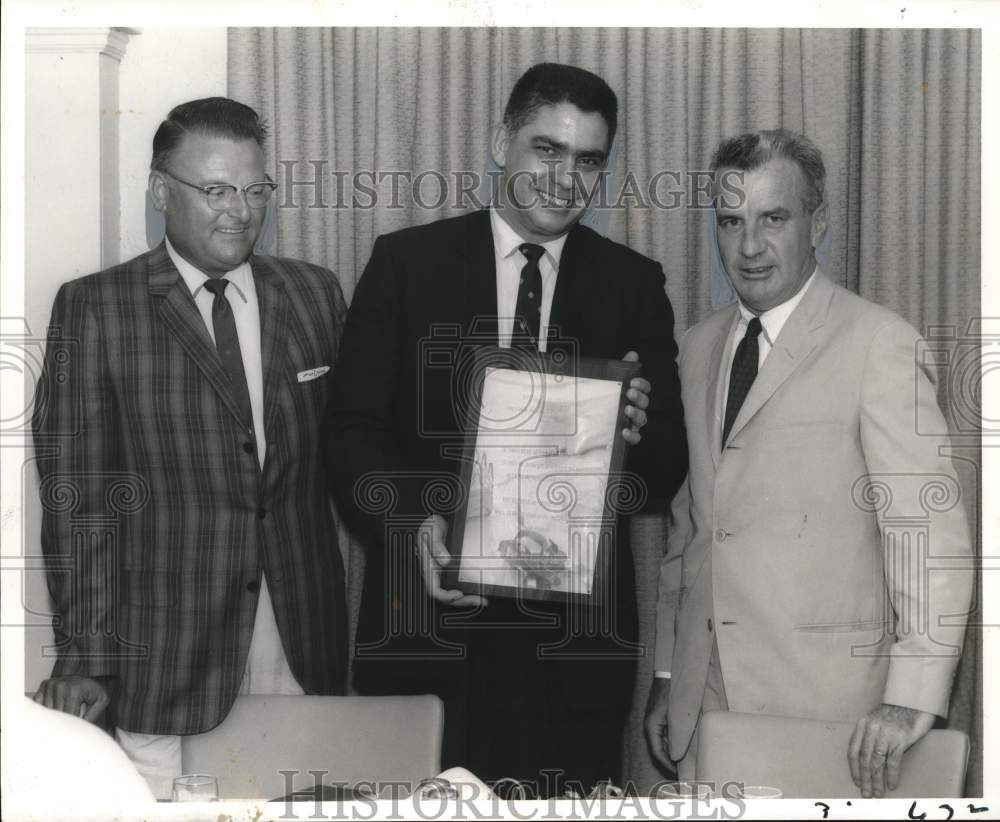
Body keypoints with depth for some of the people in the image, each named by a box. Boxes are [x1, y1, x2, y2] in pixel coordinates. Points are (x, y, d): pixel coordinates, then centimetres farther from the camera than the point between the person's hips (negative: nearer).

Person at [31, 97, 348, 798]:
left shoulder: (315, 292, 9)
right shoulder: (94, 308, -2)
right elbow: (78, 495, -4)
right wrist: (85, 656, -9)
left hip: (305, 640, 3)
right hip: (166, 654, -3)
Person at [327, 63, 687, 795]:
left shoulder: (634, 284, 8)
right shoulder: (406, 261, 4)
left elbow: (670, 470, 6)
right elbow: (353, 427, 1)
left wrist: (638, 434, -17)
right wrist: (414, 523, -16)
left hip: (578, 631, 1)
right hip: (429, 618, -1)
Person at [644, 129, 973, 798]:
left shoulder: (879, 344, -9)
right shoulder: (700, 347, 12)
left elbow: (932, 529, -14)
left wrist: (912, 700, -20)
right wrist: (666, 675, 15)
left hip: (825, 702, -5)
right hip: (705, 698, 6)